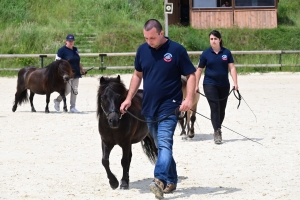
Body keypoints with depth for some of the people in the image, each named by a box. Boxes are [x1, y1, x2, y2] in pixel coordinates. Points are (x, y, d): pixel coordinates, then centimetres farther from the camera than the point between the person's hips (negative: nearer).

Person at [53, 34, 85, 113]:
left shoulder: (75, 50, 14)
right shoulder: (62, 50, -7)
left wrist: (82, 70, 20)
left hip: (76, 74, 7)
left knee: (75, 91, 5)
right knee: (67, 90, -9)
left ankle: (73, 107, 12)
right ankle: (57, 101, 16)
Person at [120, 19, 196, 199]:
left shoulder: (177, 50, -8)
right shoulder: (142, 50, 6)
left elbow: (191, 75, -6)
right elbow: (137, 75, 17)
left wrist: (189, 98, -19)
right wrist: (129, 99, 12)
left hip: (169, 108, -6)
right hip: (149, 108, 6)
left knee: (164, 144, -18)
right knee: (162, 146, 13)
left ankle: (160, 180, -31)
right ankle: (171, 181, 24)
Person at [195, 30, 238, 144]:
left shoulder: (226, 53, 2)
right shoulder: (206, 54, 0)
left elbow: (232, 68, 1)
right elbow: (199, 70, 6)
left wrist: (235, 83, -8)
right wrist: (196, 85, 5)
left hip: (224, 85, 2)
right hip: (210, 84, -2)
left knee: (222, 109, 11)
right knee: (215, 107, -12)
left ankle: (218, 129, 27)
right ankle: (217, 132, -13)